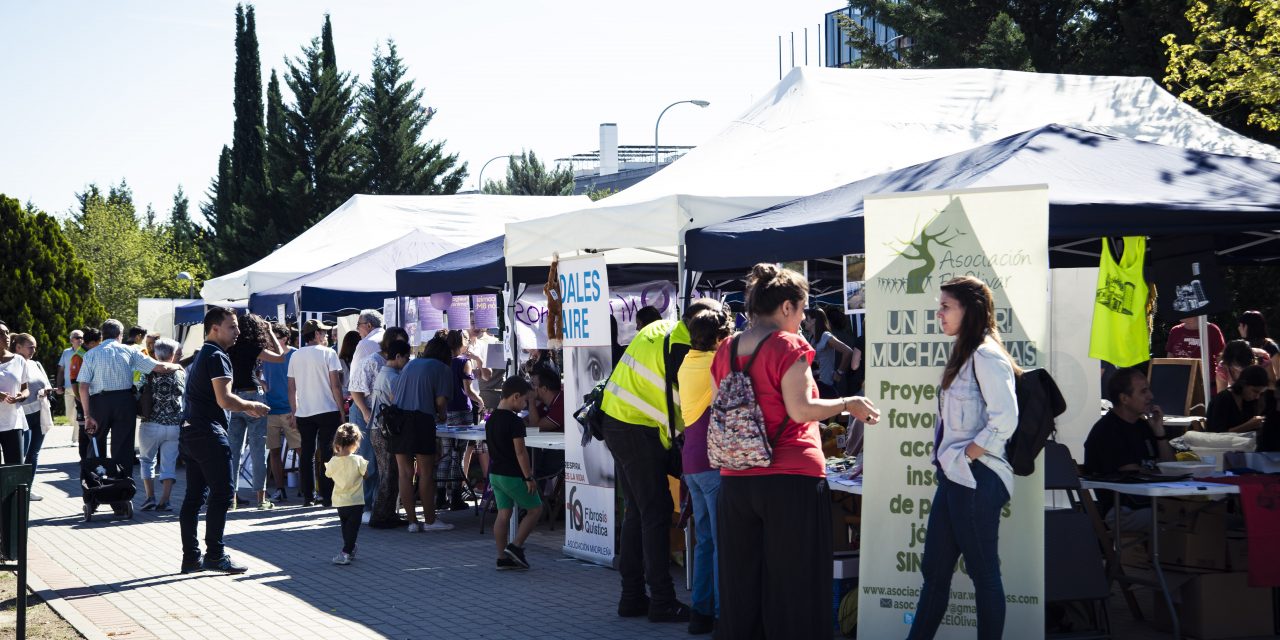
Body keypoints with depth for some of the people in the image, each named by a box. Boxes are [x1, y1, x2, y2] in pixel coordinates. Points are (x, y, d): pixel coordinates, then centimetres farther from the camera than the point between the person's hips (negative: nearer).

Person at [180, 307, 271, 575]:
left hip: (189, 432, 10)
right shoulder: (217, 357, -12)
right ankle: (215, 555, -5)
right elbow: (225, 400, -21)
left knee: (194, 495, 9)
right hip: (209, 434, -10)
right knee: (222, 493, -5)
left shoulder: (200, 355, 20)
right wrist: (252, 406, -6)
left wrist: (245, 406, 25)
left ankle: (191, 557, 11)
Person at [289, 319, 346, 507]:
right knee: (327, 453, 0)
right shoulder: (328, 353, -3)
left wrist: (294, 413, 15)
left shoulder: (295, 356, 8)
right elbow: (335, 385, -7)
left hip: (303, 413, 3)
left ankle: (308, 497, 8)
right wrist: (341, 411, -3)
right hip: (328, 411, -3)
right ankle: (327, 496, -3)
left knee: (307, 454, 8)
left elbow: (291, 388, 8)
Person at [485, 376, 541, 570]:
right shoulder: (515, 421, -17)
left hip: (495, 473, 8)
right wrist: (529, 477, -15)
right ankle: (515, 546, -1)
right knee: (535, 509, 5)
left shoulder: (491, 420, 10)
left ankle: (502, 558, 8)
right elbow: (520, 452, -20)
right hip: (512, 475, -8)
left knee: (503, 514, 9)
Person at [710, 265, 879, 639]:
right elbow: (801, 410, -16)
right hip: (791, 480, -6)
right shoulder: (788, 345, -8)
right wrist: (848, 405, -4)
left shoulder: (726, 352, 10)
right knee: (793, 587, 0)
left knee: (741, 587, 10)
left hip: (735, 482, 6)